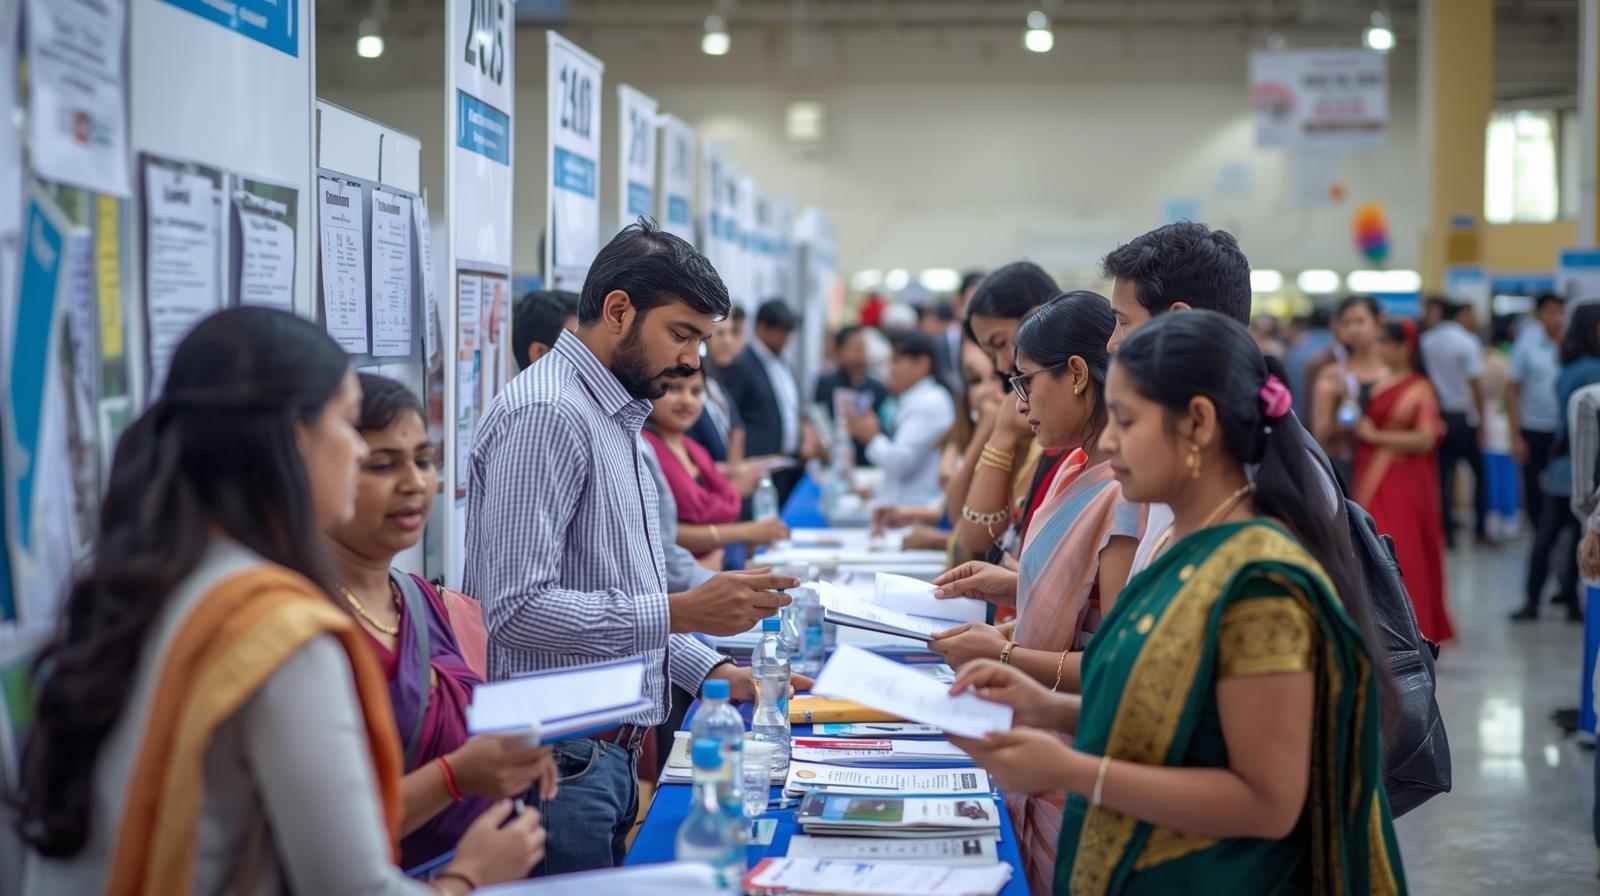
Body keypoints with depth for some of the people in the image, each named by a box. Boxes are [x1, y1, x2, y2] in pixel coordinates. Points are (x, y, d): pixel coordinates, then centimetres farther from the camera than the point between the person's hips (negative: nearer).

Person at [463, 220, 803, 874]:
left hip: (609, 752, 10)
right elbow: (515, 609, -25)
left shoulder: (616, 419, 16)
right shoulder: (545, 414, -17)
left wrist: (708, 668, 11)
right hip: (560, 761, -10)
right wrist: (685, 611, -25)